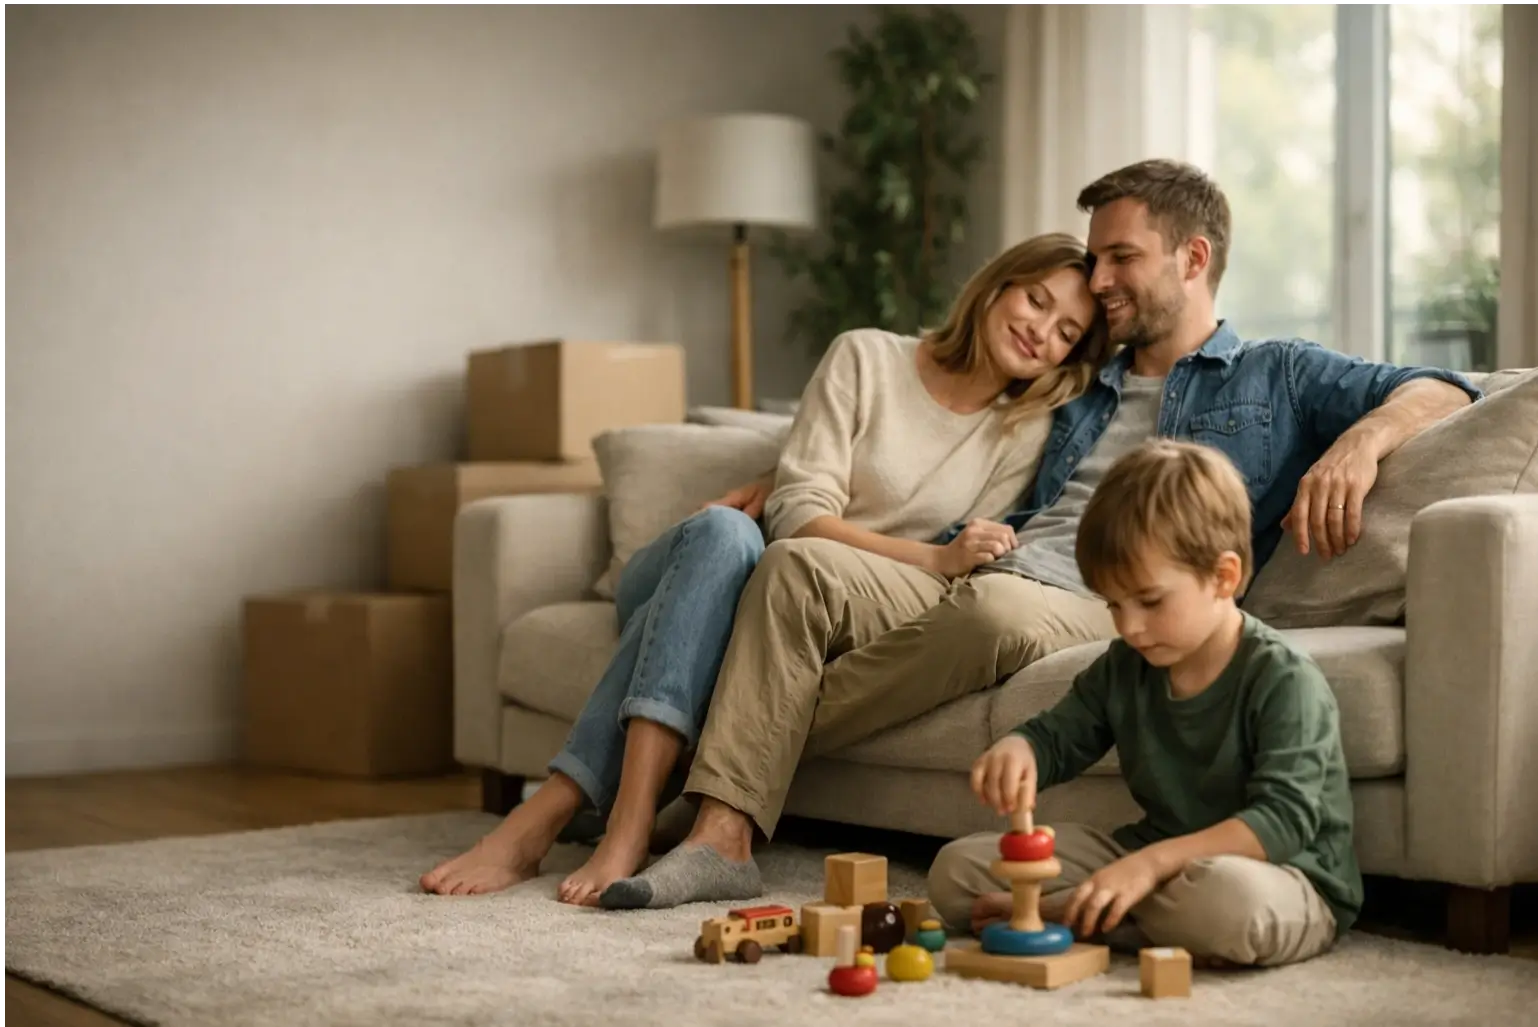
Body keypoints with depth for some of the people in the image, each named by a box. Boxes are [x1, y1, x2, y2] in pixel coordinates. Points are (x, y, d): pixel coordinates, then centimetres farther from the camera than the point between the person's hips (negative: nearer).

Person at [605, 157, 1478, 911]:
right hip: (985, 582, 6)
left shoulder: (1275, 377, 17)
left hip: (1117, 616, -6)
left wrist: (1362, 440, -17)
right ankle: (721, 834, -30)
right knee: (802, 567, -21)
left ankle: (760, 739, -24)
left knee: (992, 608, -40)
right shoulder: (1082, 394, 34)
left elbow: (1442, 392, 8)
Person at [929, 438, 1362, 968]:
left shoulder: (1283, 681, -17)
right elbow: (1056, 735, 14)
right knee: (956, 869, -2)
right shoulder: (1124, 667, 4)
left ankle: (1053, 913, -23)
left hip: (1282, 877, -5)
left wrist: (1150, 863, -36)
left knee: (1233, 900, -45)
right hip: (1149, 859, 6)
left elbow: (1284, 819, -25)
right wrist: (1017, 750, -14)